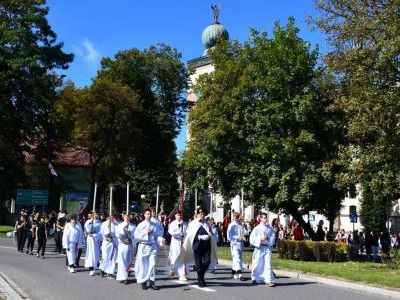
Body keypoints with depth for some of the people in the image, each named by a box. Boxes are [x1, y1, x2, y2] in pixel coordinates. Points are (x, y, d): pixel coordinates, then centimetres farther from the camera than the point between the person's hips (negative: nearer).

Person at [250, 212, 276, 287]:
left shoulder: (269, 228, 7)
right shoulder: (257, 228, 0)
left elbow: (273, 237, 6)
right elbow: (252, 239, -3)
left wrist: (268, 238, -13)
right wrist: (260, 239, -15)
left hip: (267, 248, 1)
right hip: (259, 248, -1)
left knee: (268, 263, -8)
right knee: (257, 264, 6)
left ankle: (270, 280, -7)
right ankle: (255, 278, 26)